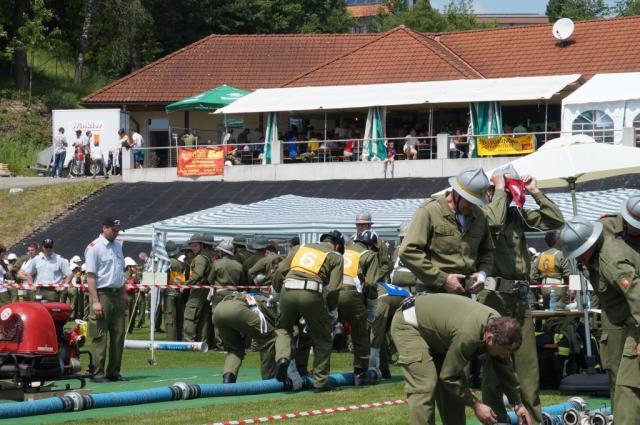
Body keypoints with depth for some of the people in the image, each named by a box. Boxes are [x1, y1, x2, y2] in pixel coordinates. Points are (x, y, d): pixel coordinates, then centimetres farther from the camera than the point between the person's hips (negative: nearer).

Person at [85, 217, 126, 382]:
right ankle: (98, 373, -2)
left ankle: (113, 371, 14)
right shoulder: (94, 248, -8)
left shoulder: (117, 246, 15)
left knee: (118, 334, 7)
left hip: (117, 294, 7)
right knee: (99, 337, -5)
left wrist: (124, 293, 15)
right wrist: (95, 301, -19)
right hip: (102, 294, -7)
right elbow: (90, 276, -12)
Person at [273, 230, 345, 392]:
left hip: (288, 291, 2)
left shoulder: (299, 248, 26)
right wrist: (332, 309, 18)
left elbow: (280, 271, 16)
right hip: (312, 294, -2)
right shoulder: (336, 257, 16)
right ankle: (320, 382, 14)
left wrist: (278, 291, 29)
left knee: (283, 328, 26)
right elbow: (333, 288, 4)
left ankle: (282, 357, -2)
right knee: (322, 339, 15)